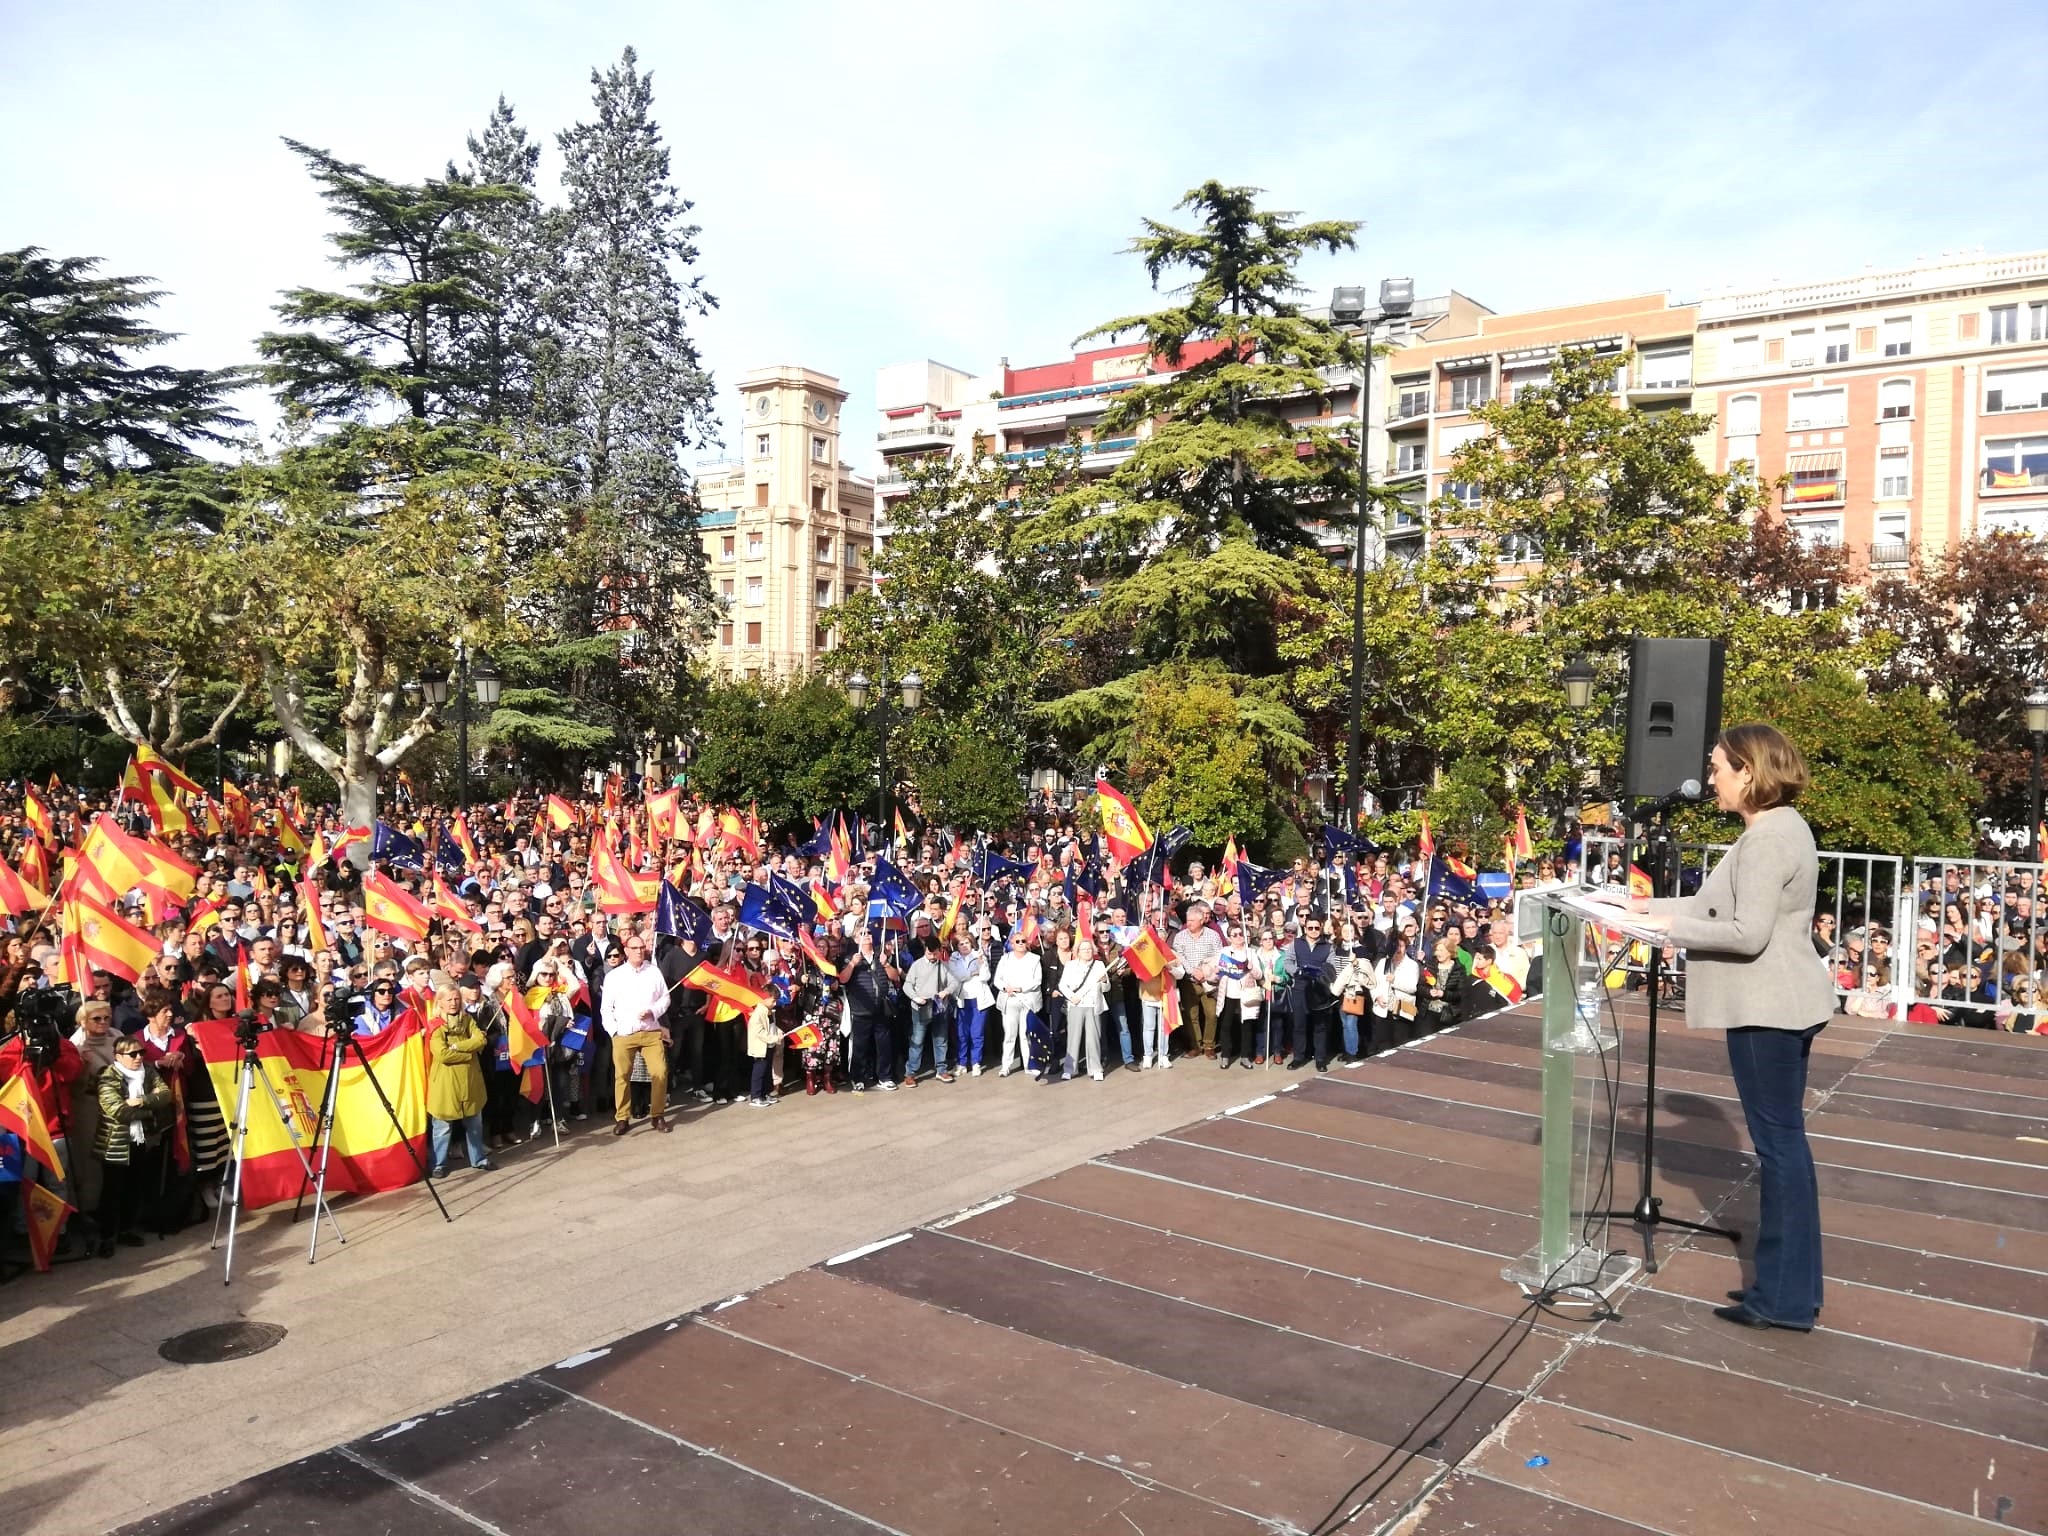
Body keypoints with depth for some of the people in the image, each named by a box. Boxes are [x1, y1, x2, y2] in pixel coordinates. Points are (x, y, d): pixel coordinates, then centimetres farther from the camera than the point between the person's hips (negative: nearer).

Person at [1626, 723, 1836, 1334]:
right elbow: (1719, 904, 16)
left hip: (1768, 1009, -11)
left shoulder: (1768, 837, -20)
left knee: (1779, 1143, -3)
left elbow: (1748, 933, -25)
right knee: (1782, 1140, 15)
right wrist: (1648, 905, 11)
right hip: (1778, 1004, 11)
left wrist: (1671, 926, -16)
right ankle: (1788, 1284, 26)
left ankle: (1785, 1298, 7)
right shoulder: (1778, 826, 13)